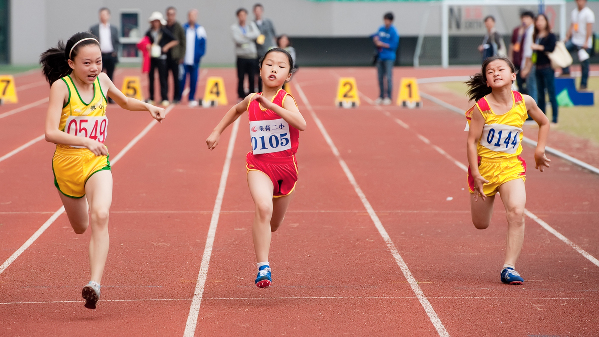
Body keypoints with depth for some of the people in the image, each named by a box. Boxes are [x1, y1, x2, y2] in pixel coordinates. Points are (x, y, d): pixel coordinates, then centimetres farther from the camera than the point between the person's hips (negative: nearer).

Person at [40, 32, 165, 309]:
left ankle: (95, 283, -33)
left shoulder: (102, 80, 0)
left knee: (100, 216, -27)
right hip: (67, 161, -1)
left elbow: (125, 102, 23)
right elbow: (50, 133, -24)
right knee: (80, 228, 19)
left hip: (97, 161, 1)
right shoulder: (61, 86, -14)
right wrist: (85, 141, -38)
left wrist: (147, 107, 2)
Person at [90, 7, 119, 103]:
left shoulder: (114, 29, 12)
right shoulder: (93, 29, 6)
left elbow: (117, 42, 13)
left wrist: (115, 51, -4)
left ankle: (110, 98, 9)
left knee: (110, 78, 5)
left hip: (111, 56, 2)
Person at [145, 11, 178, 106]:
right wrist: (147, 47, -9)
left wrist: (167, 46, -8)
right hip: (151, 58, 3)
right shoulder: (149, 33, 8)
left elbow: (175, 41, 4)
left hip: (161, 58, -3)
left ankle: (164, 99, -4)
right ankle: (151, 98, 12)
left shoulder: (164, 32, 1)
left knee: (163, 78, -5)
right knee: (151, 78, 5)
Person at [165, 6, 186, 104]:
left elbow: (183, 42, 0)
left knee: (176, 78, 0)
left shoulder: (178, 27, -1)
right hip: (164, 56, 3)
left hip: (175, 57, -3)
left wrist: (181, 56, -5)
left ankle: (176, 97, 5)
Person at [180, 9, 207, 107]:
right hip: (184, 59, -1)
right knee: (181, 79, -3)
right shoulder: (183, 28, 5)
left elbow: (203, 44, 6)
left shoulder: (200, 30, 6)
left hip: (194, 61, 1)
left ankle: (191, 99, 12)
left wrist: (199, 55, -6)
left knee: (193, 80, 3)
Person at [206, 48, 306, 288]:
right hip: (259, 165, 0)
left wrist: (271, 106, -37)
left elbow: (301, 124, -34)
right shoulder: (252, 100, 0)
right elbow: (236, 109, 26)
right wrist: (217, 131, 22)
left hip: (285, 166, 0)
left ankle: (260, 238, 55)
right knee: (263, 207, -29)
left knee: (273, 224, 17)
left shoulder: (285, 100, -13)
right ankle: (263, 267, -29)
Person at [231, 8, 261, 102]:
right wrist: (250, 38, -5)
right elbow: (237, 39, -13)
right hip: (241, 56, -2)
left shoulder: (251, 25, 11)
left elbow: (257, 34, -6)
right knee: (241, 78, -1)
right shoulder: (234, 27, 2)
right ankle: (241, 96, 8)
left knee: (252, 78, 2)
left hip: (252, 56, 2)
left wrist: (245, 35, -11)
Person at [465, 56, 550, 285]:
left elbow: (544, 123, 13)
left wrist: (540, 150, 5)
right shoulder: (481, 107, -14)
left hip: (512, 166, 1)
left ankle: (509, 267, -20)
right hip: (484, 165, -1)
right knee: (481, 224, 12)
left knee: (516, 212, -24)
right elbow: (472, 141, -10)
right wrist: (475, 174, -16)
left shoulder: (525, 102, -6)